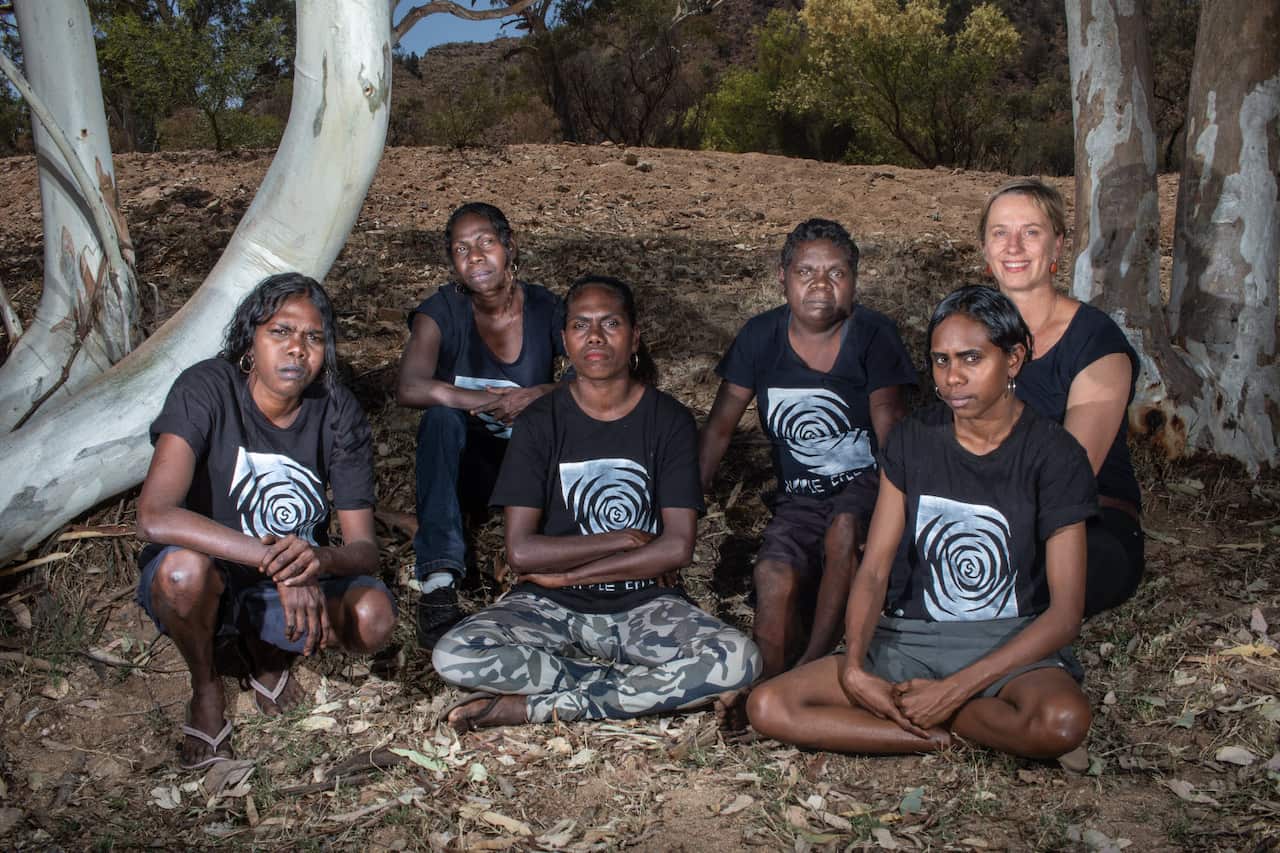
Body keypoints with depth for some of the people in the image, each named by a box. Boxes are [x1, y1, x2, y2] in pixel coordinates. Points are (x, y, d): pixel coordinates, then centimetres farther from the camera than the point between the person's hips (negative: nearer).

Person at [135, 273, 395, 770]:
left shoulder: (338, 413, -11)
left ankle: (265, 645, 9)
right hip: (202, 582, -2)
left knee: (373, 617, -26)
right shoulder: (207, 389, -21)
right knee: (185, 566, -36)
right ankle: (206, 688, -2)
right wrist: (276, 557, -42)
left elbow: (365, 549, -13)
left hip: (296, 587, 2)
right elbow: (154, 517, -34)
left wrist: (320, 559, -37)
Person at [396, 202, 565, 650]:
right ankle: (438, 583, -41)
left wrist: (542, 394, -31)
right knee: (441, 418, -33)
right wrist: (502, 403, -34)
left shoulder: (546, 310, -7)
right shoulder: (442, 311, -11)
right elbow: (409, 388, -28)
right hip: (468, 466, -1)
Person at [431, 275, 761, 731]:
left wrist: (564, 574, -11)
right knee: (453, 655, -27)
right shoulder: (541, 421, -4)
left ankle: (541, 705, -18)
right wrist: (625, 540, -12)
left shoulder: (669, 419, -4)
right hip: (550, 607, 0)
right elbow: (521, 551, -11)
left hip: (643, 605, 0)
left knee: (739, 660, -28)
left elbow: (677, 547, -11)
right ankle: (646, 683, -15)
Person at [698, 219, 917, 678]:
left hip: (864, 482, -2)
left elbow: (889, 425, -15)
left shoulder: (874, 334, -8)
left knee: (843, 530, -35)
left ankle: (810, 665, -24)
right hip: (800, 497, 2)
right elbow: (720, 426, 5)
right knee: (773, 577, -27)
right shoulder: (761, 335, 0)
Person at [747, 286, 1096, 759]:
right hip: (911, 640, 3)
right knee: (767, 707, -18)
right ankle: (939, 730, -12)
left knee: (1064, 723, -38)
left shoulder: (1055, 456, -8)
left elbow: (1064, 613, -11)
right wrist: (855, 665, -18)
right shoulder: (913, 440, 3)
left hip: (1013, 646, -2)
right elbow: (874, 568, 0)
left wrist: (955, 689, -19)